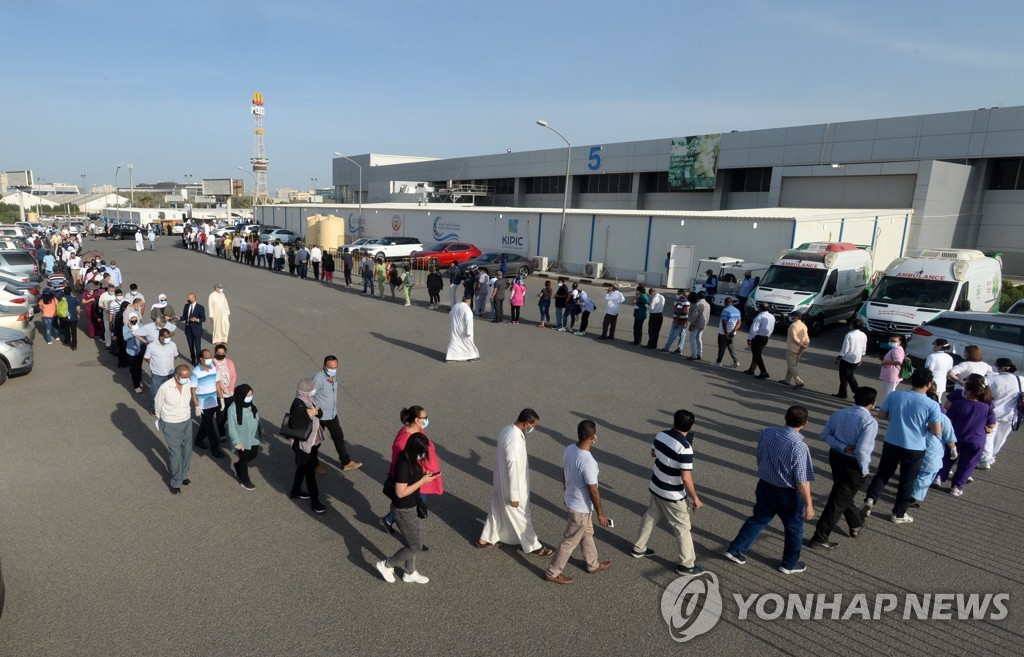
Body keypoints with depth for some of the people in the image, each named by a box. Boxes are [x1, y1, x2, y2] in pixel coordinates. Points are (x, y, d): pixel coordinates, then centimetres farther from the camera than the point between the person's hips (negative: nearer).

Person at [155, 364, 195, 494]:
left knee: (187, 451, 16)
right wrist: (161, 418, 10)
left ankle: (183, 475, 39)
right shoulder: (165, 387, -25)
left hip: (187, 422, 5)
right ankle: (175, 482, 20)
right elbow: (157, 404, -6)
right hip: (171, 425, -4)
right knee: (175, 454, 2)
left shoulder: (188, 384, -11)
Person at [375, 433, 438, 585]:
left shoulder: (412, 460, -3)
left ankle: (409, 573, 41)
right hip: (403, 511, -9)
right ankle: (386, 565, 22)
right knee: (416, 547, 5)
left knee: (413, 542, 22)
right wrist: (423, 481, -25)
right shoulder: (403, 465, -30)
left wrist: (424, 474, -5)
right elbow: (401, 492, -27)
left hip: (411, 507, 9)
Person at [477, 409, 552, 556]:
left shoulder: (508, 429, -4)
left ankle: (485, 539, 41)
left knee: (497, 510, 25)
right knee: (522, 516, 10)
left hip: (501, 482, 9)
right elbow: (513, 471, -27)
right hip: (510, 486, -9)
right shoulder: (514, 441, -34)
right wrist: (514, 496, -19)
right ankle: (533, 546, 29)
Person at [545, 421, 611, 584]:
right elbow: (593, 491, -24)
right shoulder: (587, 461, -33)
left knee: (587, 534, 27)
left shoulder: (568, 450, -8)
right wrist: (601, 514, -11)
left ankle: (593, 565, 46)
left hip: (571, 501, 8)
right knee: (569, 541, 10)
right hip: (581, 507, -8)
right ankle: (552, 573, 25)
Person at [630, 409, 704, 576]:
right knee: (682, 528, 10)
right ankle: (686, 565, 23)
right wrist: (695, 498, -13)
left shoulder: (661, 435, -7)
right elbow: (686, 478, -25)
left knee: (649, 518, 25)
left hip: (655, 488, 7)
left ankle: (638, 549, 40)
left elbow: (653, 453, 13)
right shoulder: (685, 447, -28)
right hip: (673, 495, -7)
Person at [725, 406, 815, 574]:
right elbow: (802, 481, -23)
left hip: (765, 486, 5)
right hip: (788, 494, -5)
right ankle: (789, 564, 36)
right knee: (794, 528, 19)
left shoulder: (767, 433, -9)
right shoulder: (799, 447, -28)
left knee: (758, 519, 23)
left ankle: (734, 550, 28)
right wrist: (809, 504, -12)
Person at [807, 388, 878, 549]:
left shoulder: (839, 414, -2)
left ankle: (855, 524, 49)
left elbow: (825, 434, -3)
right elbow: (861, 450, -26)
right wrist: (864, 469, -12)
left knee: (844, 494, 26)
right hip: (853, 464, -7)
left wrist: (843, 447, -8)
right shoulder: (870, 422, -21)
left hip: (836, 457, 7)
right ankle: (819, 538, 6)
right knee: (838, 500, 2)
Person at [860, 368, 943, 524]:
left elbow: (881, 415, -1)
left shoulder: (894, 395, -8)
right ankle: (899, 514, 27)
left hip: (891, 443, 2)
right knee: (907, 481, 15)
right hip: (915, 449, -2)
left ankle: (870, 499, -3)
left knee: (883, 473, 18)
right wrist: (926, 425, 5)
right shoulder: (932, 405, -15)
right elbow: (937, 432, -14)